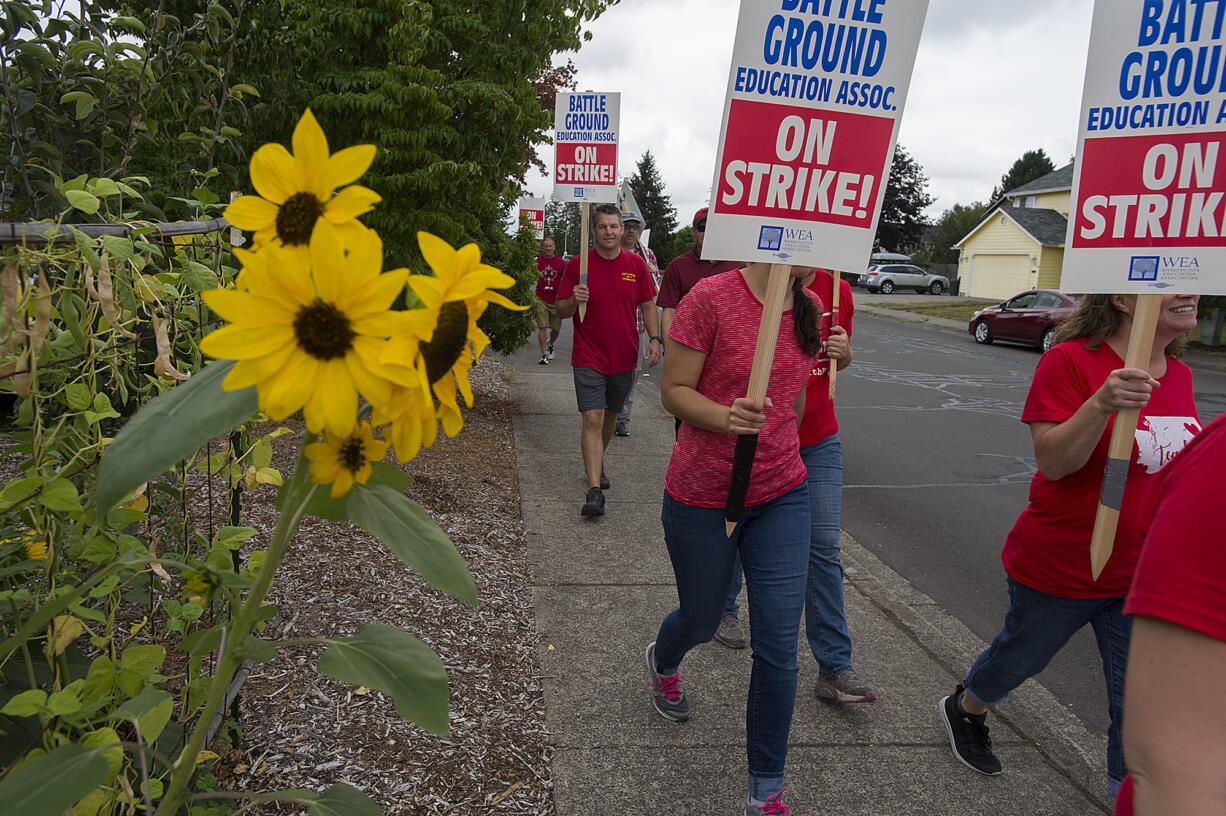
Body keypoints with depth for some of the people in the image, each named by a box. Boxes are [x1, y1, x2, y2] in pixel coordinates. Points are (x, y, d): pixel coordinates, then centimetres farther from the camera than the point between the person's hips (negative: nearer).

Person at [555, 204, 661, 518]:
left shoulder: (636, 264, 2)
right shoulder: (577, 264, -4)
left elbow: (648, 306, 9)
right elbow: (561, 311, 0)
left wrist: (655, 339, -4)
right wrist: (574, 300, -22)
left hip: (624, 357, 3)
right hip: (589, 359, -3)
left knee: (610, 416, 18)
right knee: (593, 419, -12)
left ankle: (596, 464, 42)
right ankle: (594, 491, -15)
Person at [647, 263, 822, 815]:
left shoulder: (809, 306, 0)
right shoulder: (712, 297, -17)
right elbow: (674, 391, -14)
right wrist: (726, 417, -32)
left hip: (782, 495, 4)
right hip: (701, 498, -4)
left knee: (778, 650, 2)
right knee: (701, 622, 18)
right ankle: (662, 662, 58)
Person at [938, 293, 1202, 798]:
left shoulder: (1179, 375, 1)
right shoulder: (1070, 361, -20)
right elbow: (1052, 463, -26)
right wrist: (1102, 403, -40)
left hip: (1144, 574, 5)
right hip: (1060, 567, -5)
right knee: (1022, 657, 20)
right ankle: (964, 710, 50)